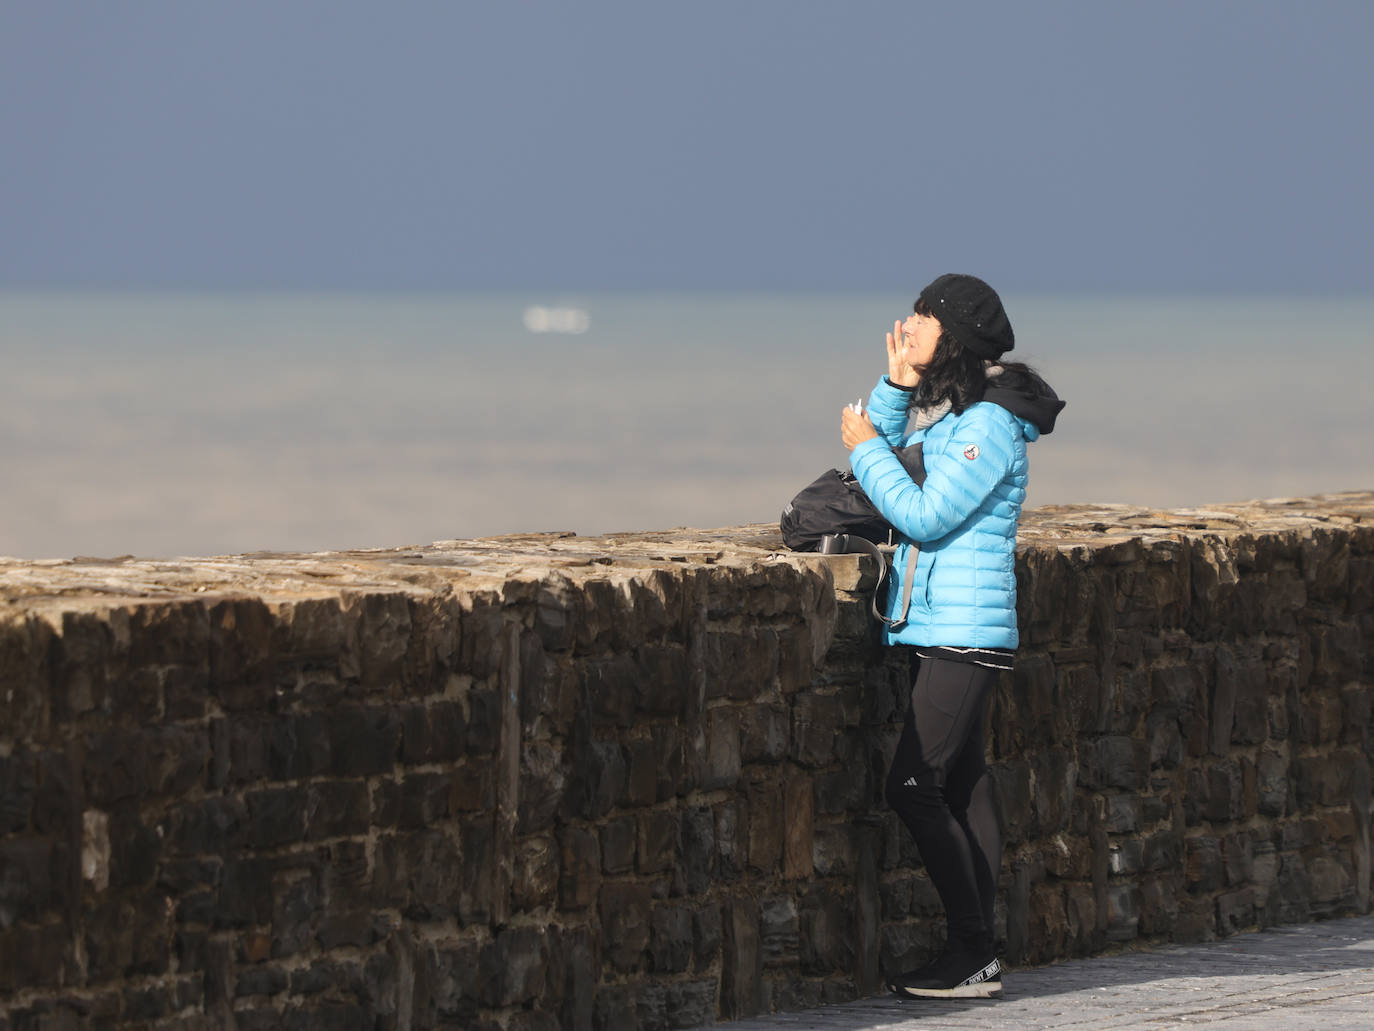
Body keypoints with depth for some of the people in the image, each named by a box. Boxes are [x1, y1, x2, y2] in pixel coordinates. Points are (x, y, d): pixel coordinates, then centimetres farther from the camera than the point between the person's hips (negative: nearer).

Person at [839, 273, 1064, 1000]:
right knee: (961, 786, 9)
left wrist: (868, 449, -6)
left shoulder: (990, 424, -15)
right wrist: (895, 387, 7)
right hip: (936, 630, 10)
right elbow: (875, 440, 22)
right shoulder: (937, 409, 13)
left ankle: (970, 955, -10)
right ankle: (979, 955, 12)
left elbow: (925, 516, -18)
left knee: (915, 787, -13)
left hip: (964, 632, -10)